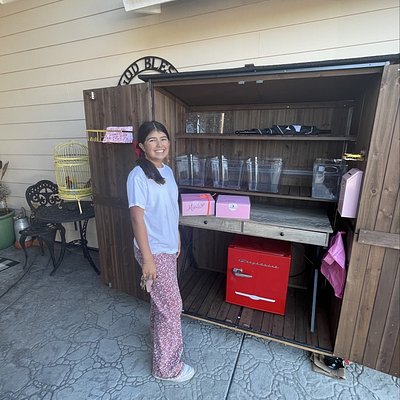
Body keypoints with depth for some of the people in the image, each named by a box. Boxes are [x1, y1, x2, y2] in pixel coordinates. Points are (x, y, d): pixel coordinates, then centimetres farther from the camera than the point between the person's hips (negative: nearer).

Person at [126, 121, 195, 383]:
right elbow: (137, 218, -21)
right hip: (154, 251, -8)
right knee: (172, 306, 4)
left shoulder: (167, 171, 5)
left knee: (160, 300, 25)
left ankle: (160, 338, 51)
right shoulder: (138, 176, -20)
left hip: (168, 247, 8)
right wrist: (147, 258, -20)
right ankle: (167, 367, 26)